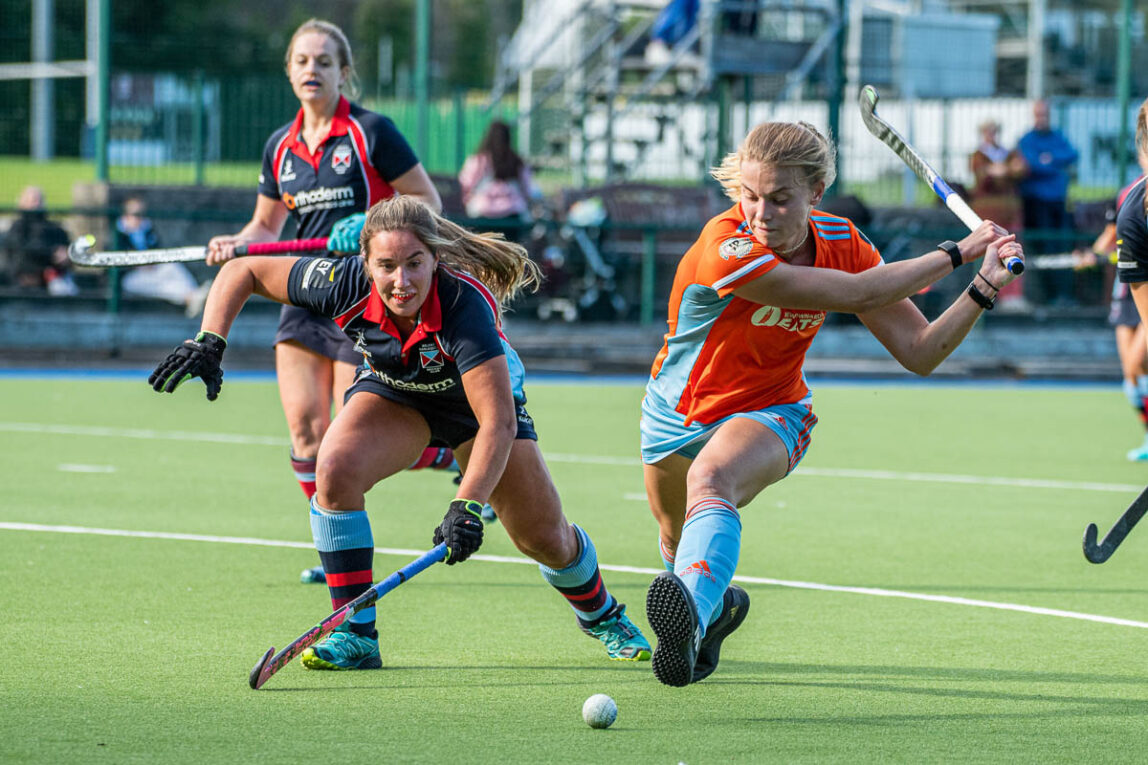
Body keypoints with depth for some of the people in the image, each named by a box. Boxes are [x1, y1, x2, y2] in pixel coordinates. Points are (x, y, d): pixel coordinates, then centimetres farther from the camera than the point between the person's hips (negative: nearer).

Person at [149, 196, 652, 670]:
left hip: (479, 398, -2)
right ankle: (356, 636, -15)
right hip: (393, 393, 2)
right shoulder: (346, 285, -33)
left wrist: (467, 507, -54)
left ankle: (601, 614, 39)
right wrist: (209, 343, -32)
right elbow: (243, 272, -19)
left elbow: (498, 422, -44)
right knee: (336, 469, -29)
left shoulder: (464, 304, -42)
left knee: (547, 541, 3)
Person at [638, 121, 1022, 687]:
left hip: (769, 411, 0)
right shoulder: (726, 248, -33)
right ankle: (717, 605, 59)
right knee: (679, 545, 23)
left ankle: (691, 619, -58)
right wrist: (955, 253, -27)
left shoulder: (840, 242, -16)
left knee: (709, 479, -35)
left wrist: (982, 290, -28)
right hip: (679, 410, 0)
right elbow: (858, 293, -35)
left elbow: (919, 352, -12)